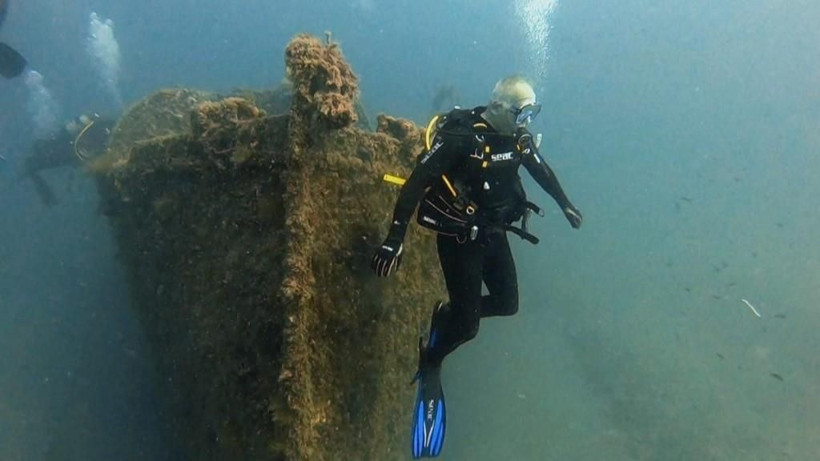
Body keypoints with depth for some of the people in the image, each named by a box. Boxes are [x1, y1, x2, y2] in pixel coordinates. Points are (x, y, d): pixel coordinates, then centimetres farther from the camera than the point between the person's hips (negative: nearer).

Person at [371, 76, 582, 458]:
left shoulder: (518, 138, 0)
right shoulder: (461, 137, -23)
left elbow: (541, 169, 20)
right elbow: (416, 183, -27)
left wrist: (565, 205, 32)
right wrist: (395, 237, -32)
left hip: (493, 232, 7)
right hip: (459, 236, -7)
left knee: (507, 303, 12)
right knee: (467, 325, -5)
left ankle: (446, 316, 34)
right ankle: (429, 364, 23)